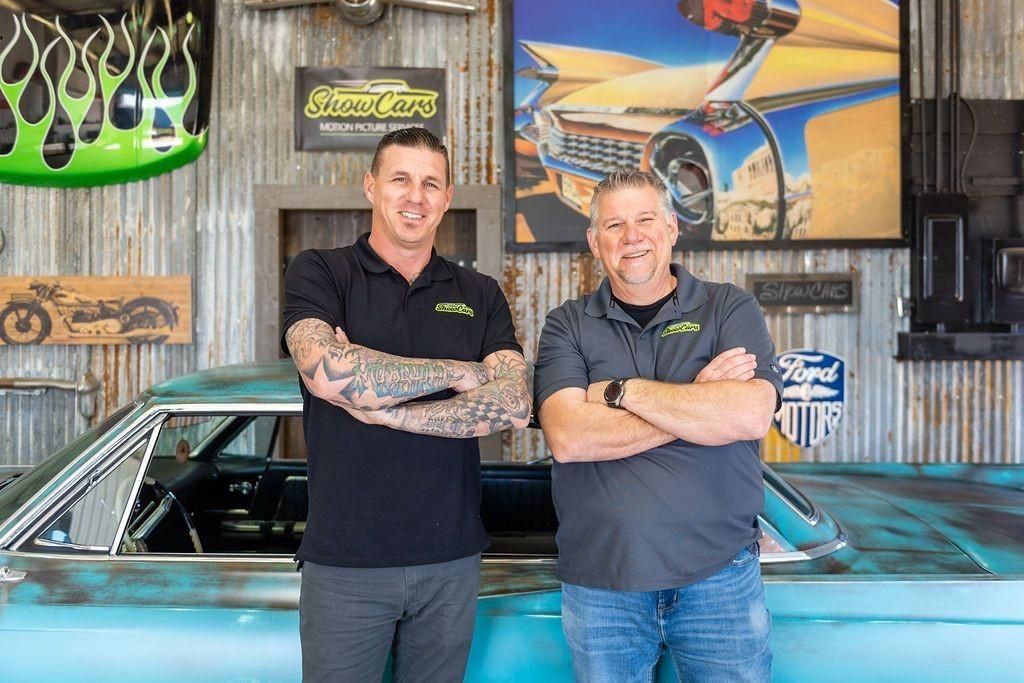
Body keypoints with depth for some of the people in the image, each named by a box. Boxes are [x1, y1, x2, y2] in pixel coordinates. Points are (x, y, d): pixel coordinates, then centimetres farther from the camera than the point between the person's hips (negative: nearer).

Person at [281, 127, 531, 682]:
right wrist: (460, 372, -11)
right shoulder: (318, 273, -2)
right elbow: (327, 371, -21)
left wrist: (380, 407, -16)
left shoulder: (480, 294, 6)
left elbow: (514, 404, -8)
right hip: (345, 559, -2)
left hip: (452, 558, 3)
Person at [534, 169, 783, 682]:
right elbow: (567, 438, -14)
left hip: (719, 574, 0)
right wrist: (698, 401, -13)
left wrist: (622, 390, -12)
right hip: (598, 586, 1)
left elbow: (750, 415, -15)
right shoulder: (567, 326, 2)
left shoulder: (729, 309, 2)